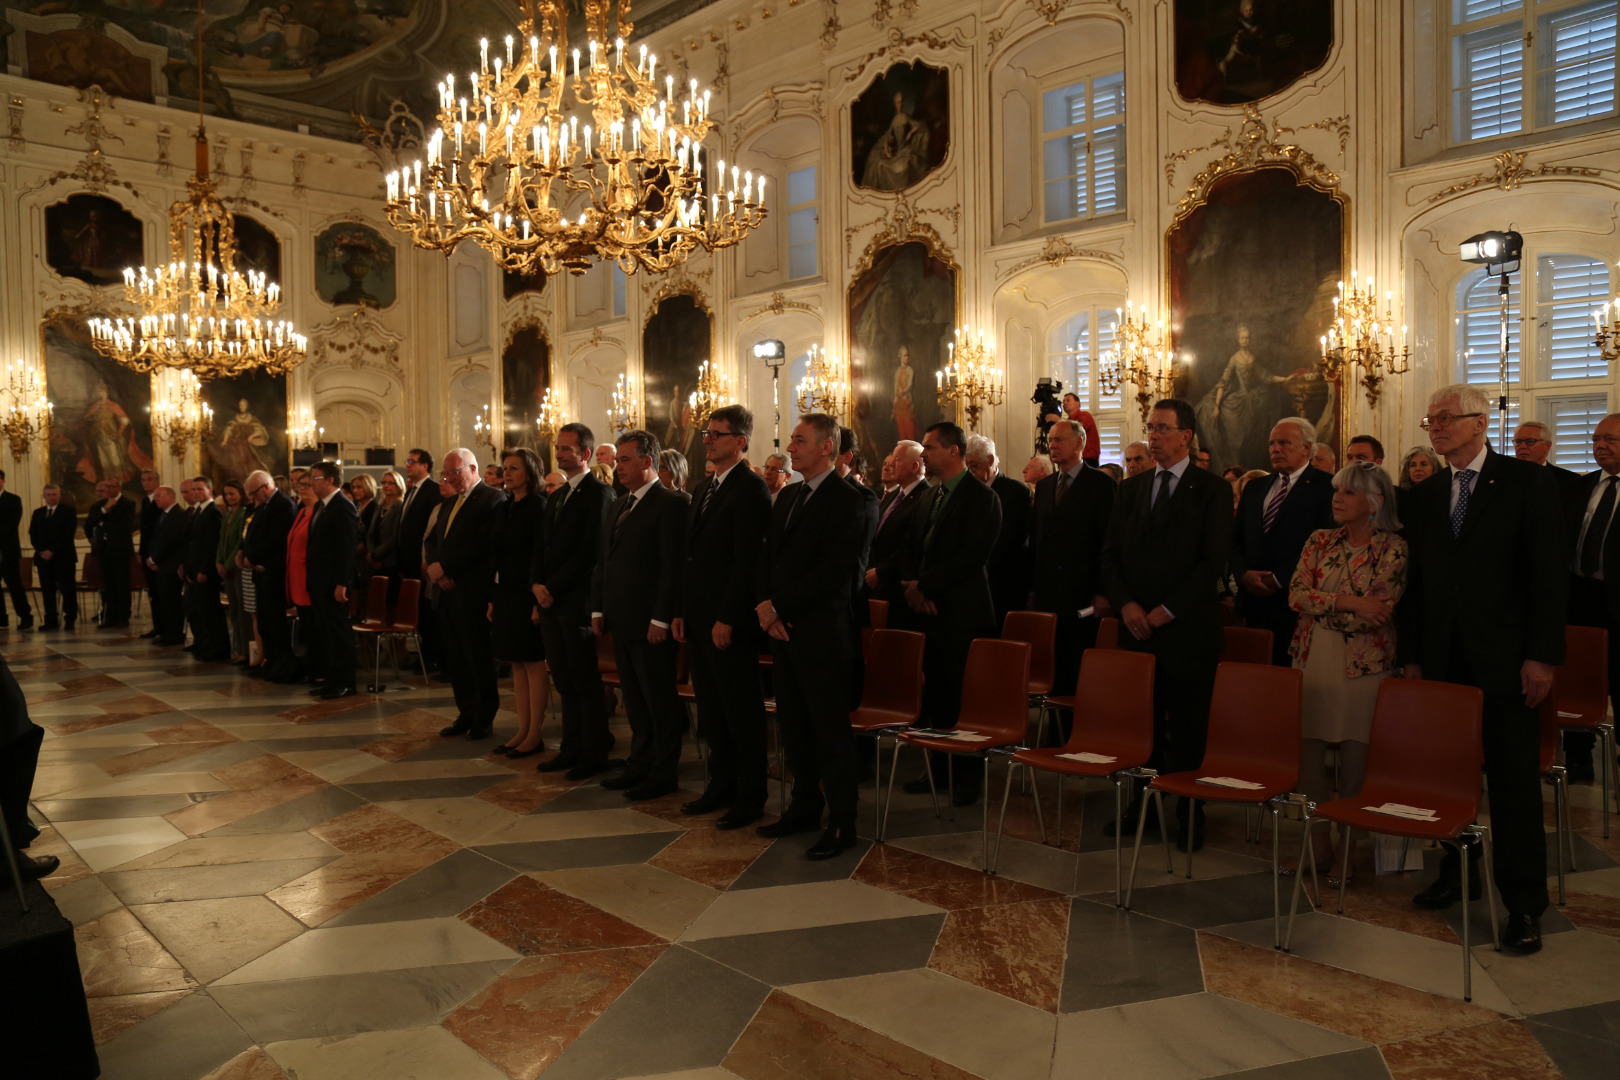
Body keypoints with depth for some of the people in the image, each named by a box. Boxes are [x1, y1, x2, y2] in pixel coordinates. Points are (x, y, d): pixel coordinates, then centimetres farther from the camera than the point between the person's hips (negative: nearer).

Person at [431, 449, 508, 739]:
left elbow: (484, 543, -17)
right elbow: (436, 543, 16)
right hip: (447, 593, 8)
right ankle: (466, 715, 21)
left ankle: (484, 719, 11)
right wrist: (438, 572, -4)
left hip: (472, 595, -8)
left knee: (479, 659, 0)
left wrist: (444, 567, -15)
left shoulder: (493, 498, -8)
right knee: (455, 660, 11)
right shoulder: (448, 505, 20)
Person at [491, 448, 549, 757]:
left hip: (528, 594, -8)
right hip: (506, 593, 8)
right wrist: (493, 598, 12)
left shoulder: (538, 506, -11)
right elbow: (499, 555, 14)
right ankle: (522, 731, 18)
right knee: (517, 664, 11)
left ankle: (535, 735, 7)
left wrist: (539, 600, -20)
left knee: (533, 663, -1)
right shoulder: (507, 507, 12)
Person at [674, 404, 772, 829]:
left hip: (730, 622, -9)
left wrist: (727, 619, -19)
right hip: (698, 619, 9)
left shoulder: (751, 489, -12)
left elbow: (748, 560, -18)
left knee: (741, 711, 2)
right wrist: (681, 611, 12)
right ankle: (721, 786, 28)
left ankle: (750, 798, 12)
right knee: (711, 710, 16)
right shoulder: (703, 489, 16)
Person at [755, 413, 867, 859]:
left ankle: (842, 822, 10)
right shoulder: (787, 497, 16)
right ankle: (805, 807, 28)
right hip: (783, 628, 8)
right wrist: (766, 604, -3)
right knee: (794, 725, 15)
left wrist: (779, 606, -15)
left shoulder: (845, 500, -10)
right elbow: (766, 557, 14)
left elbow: (832, 570, -18)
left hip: (821, 632, -8)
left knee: (831, 730, 0)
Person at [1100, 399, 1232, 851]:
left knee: (1188, 729, 1)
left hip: (1187, 628, -4)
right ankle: (1140, 806, 18)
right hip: (1136, 626, 4)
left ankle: (1189, 816, 12)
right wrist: (1126, 604, -5)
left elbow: (1213, 560, -7)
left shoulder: (1211, 489, 0)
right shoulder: (1130, 488, 14)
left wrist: (1166, 610, -12)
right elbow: (1110, 553, 11)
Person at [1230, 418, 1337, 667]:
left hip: (1294, 606, -5)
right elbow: (1235, 540, 16)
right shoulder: (1255, 488, 18)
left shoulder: (1327, 486, -1)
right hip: (1254, 606, 5)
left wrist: (1279, 579, -14)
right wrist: (1244, 574, -4)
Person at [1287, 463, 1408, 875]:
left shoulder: (1394, 548, -2)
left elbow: (1380, 612, -13)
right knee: (1308, 750, 3)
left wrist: (1322, 603, -7)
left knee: (1355, 759, -1)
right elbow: (1296, 595, -2)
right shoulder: (1320, 541, 10)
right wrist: (1347, 601, -14)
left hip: (1364, 664, -3)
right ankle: (1317, 842, 17)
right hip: (1312, 659, 4)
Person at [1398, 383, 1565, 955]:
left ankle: (1524, 902, 10)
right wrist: (1412, 654, 6)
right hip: (1442, 660, 4)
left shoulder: (1527, 483, -2)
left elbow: (1550, 573, -6)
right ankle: (1457, 874, 26)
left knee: (1513, 781, 1)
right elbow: (1416, 580, 11)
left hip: (1504, 660, -4)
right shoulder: (1423, 496, 11)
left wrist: (1542, 655, -12)